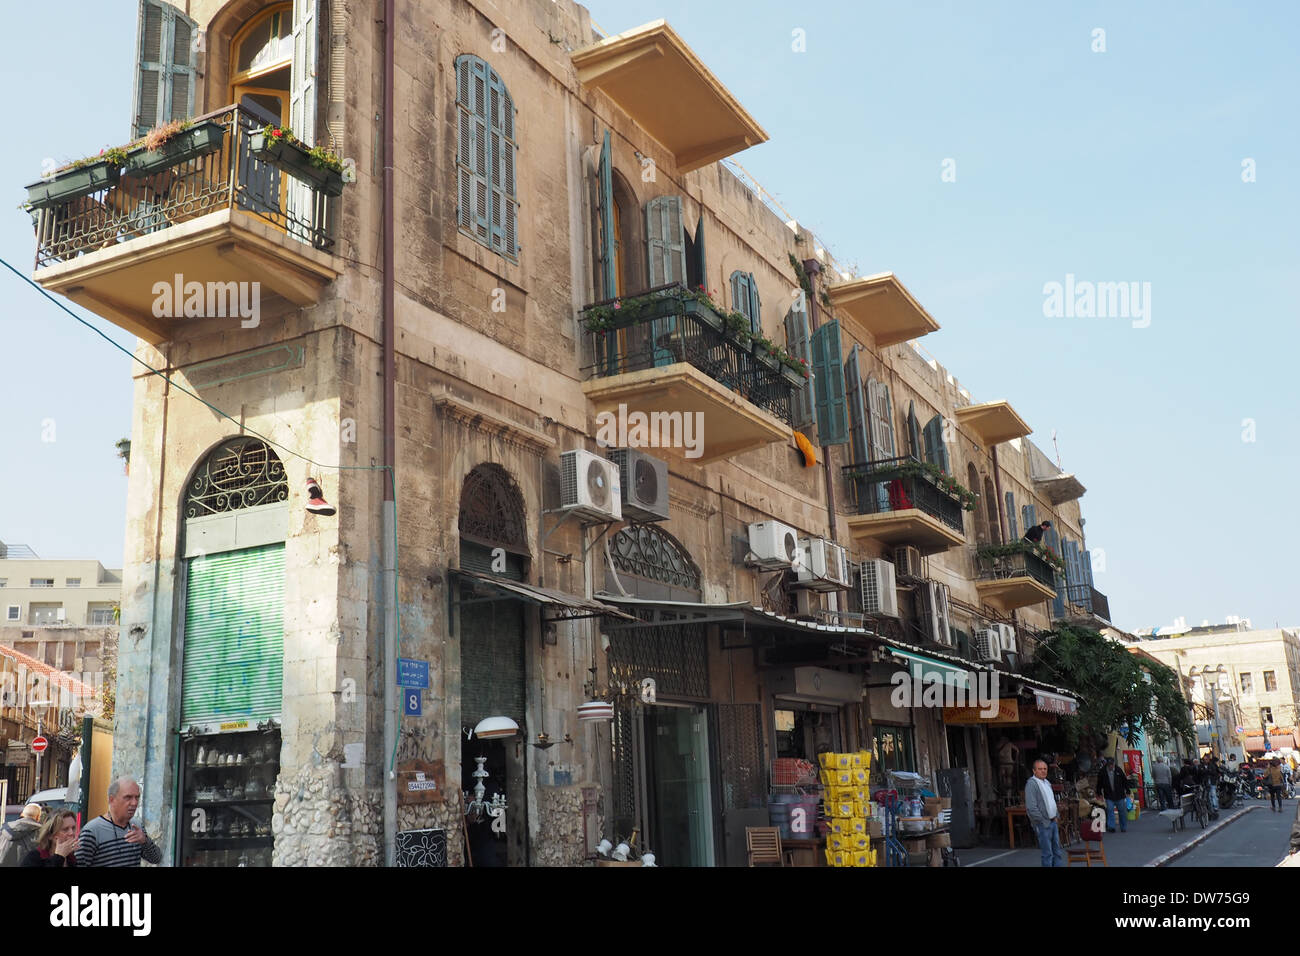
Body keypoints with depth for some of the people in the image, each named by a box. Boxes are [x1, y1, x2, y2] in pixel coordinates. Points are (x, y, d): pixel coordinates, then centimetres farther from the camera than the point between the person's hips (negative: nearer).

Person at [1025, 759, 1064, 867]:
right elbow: (1031, 807, -20)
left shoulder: (1047, 783, 13)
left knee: (1057, 851, 14)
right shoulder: (1031, 783, -16)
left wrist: (1055, 816, 14)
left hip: (1053, 822, 9)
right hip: (1043, 825, -9)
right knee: (1048, 854, -3)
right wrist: (1043, 821, -16)